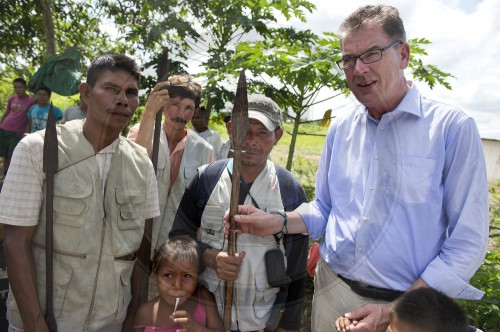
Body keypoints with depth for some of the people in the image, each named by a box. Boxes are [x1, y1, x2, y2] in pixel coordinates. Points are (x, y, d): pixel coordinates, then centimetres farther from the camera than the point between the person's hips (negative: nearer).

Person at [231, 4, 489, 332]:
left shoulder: (452, 127, -13)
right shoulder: (341, 128, 1)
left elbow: (467, 244, -12)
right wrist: (278, 222, -8)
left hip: (406, 306, -4)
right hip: (332, 292, 4)